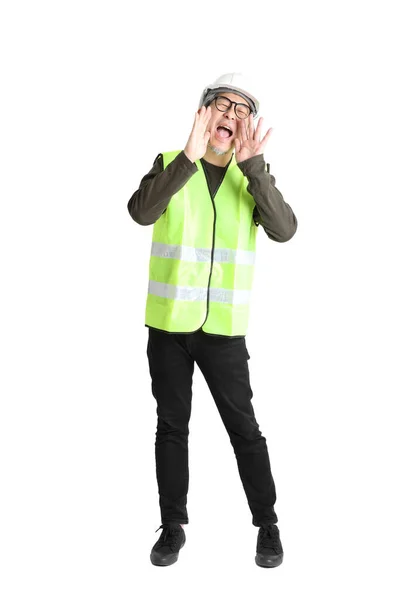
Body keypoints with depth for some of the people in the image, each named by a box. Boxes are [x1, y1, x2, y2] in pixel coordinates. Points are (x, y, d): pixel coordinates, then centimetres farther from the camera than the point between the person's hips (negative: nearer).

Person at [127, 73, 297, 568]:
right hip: (169, 323, 1)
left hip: (223, 327, 0)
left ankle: (267, 525, 21)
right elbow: (141, 212, -21)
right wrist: (190, 157, -33)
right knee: (172, 426, 10)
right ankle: (173, 526, 24)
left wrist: (251, 165, -26)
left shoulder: (253, 175, 1)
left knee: (244, 428, 5)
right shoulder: (170, 164, -1)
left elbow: (283, 230, -16)